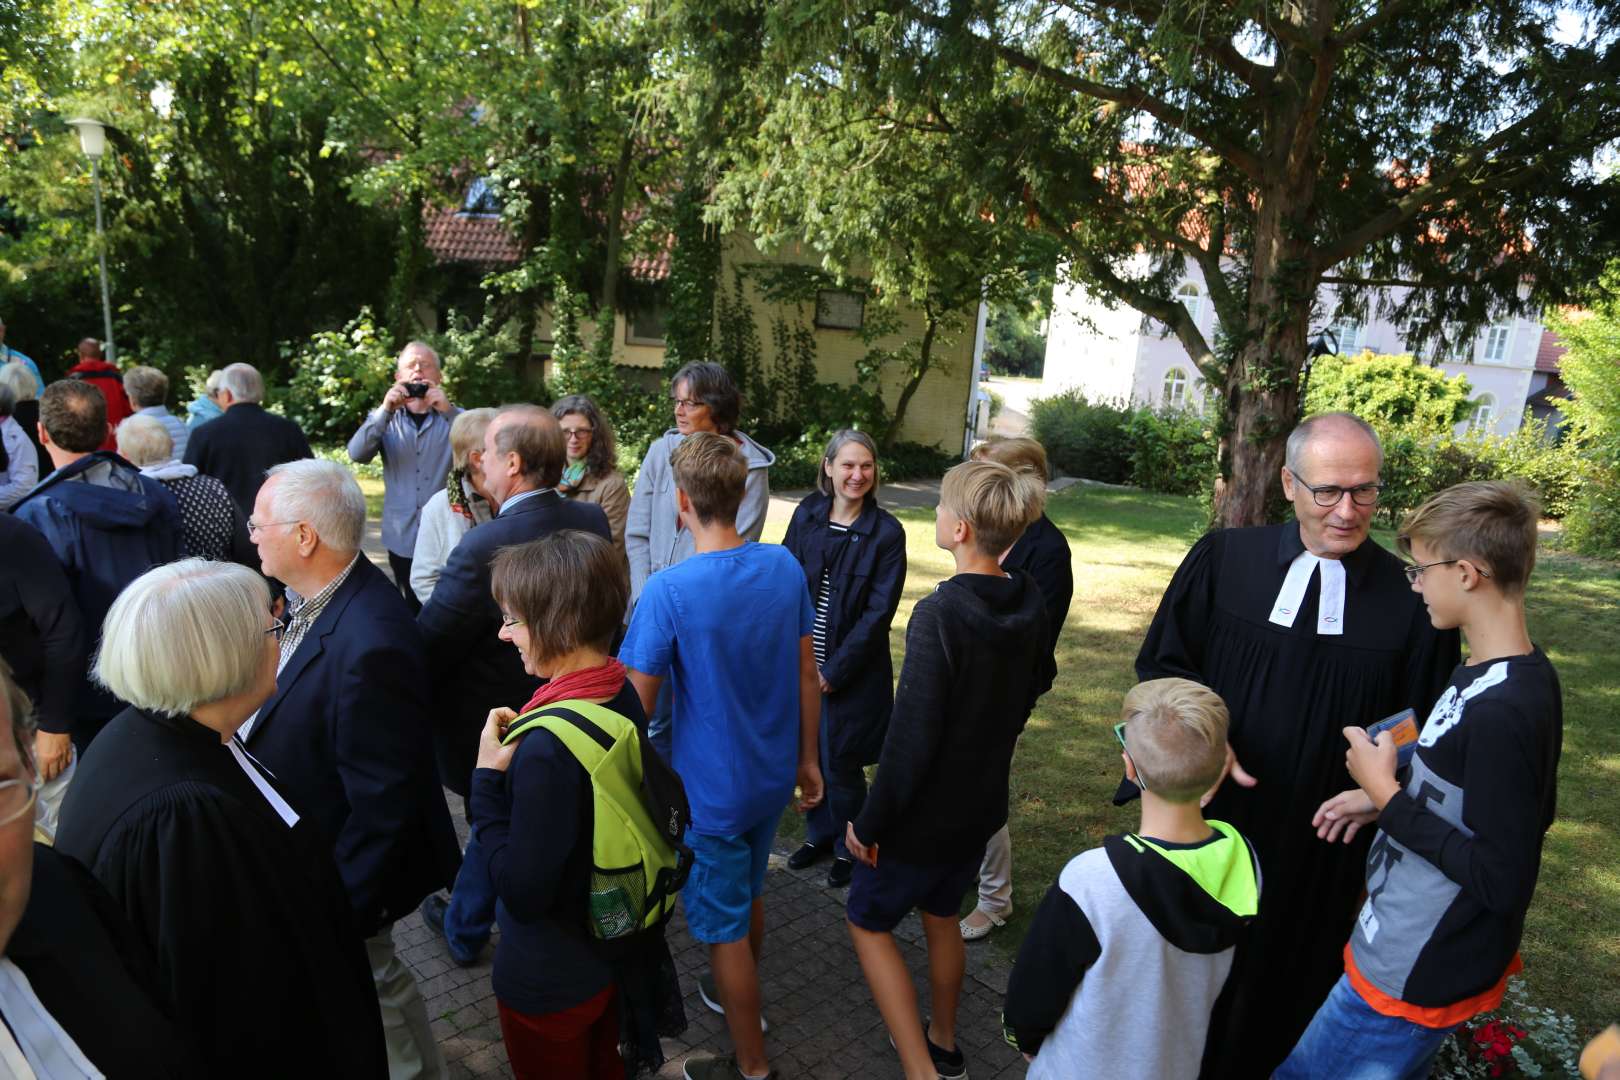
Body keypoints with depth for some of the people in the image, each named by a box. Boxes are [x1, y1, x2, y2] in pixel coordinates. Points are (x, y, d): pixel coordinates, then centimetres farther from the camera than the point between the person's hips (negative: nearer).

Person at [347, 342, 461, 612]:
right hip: (402, 538, 2)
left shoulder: (454, 417, 4)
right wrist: (386, 410, -21)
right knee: (411, 612, 12)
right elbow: (357, 454, -9)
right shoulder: (385, 418, 9)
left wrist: (447, 410, -25)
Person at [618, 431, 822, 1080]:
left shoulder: (669, 591, -24)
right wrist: (807, 758, 11)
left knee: (724, 927, 13)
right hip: (773, 776, 6)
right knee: (749, 893, 28)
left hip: (711, 789, -6)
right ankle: (734, 993, 53)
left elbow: (638, 705, -18)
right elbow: (807, 673, 0)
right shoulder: (785, 567, -8)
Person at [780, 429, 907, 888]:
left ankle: (849, 849, 30)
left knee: (840, 762, 5)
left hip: (854, 671, -3)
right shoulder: (806, 514, 0)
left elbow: (879, 612, -12)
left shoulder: (887, 532, -10)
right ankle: (820, 833, 38)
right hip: (803, 661, 4)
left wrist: (835, 671, -13)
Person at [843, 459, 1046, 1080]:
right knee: (941, 916, 27)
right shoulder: (1029, 605, -6)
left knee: (868, 923, 14)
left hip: (926, 813, -7)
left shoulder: (940, 613, -29)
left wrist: (870, 822, -15)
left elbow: (911, 735, -27)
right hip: (983, 801, 7)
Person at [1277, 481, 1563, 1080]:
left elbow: (1502, 878, -26)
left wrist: (1385, 794, -20)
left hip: (1412, 980, -9)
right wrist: (1388, 796, 3)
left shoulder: (1501, 710, -30)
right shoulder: (1523, 675, 0)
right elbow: (1510, 802, 13)